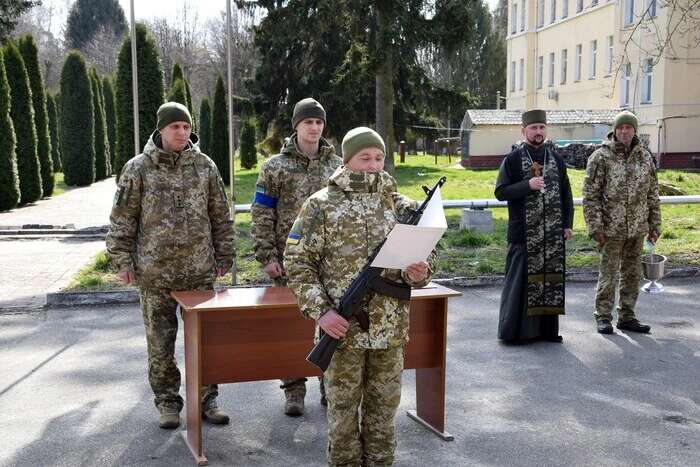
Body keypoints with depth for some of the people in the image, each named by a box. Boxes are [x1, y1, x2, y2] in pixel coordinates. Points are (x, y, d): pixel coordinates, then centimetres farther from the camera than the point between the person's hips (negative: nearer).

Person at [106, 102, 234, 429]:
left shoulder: (205, 166, 4)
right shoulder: (138, 168, -2)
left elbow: (220, 216, 9)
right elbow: (123, 218, 0)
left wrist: (224, 256, 9)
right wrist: (123, 260, -3)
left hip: (200, 271, 2)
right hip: (155, 272, -1)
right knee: (160, 343, 8)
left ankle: (206, 399, 21)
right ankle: (167, 401, 22)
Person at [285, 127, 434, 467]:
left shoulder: (403, 206, 5)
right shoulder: (321, 205, -3)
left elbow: (425, 256, 10)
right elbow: (299, 263, -4)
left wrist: (419, 272, -14)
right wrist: (320, 311, -14)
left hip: (391, 329, 3)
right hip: (342, 328, -2)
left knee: (383, 409, 14)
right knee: (343, 411, 9)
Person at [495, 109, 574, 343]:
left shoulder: (556, 158, 12)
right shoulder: (513, 159, 0)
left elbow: (566, 194, 15)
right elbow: (500, 192, -5)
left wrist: (567, 224, 7)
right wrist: (527, 185, -17)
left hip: (553, 234, 4)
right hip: (524, 234, -4)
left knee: (551, 279, 7)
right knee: (521, 281, -3)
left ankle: (548, 328, 17)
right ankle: (515, 330, 7)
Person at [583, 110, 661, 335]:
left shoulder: (645, 157, 8)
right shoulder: (601, 157, -6)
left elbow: (652, 195, 13)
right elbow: (590, 195, -8)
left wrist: (655, 225, 10)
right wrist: (595, 227, -13)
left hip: (637, 228, 5)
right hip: (611, 228, -5)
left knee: (632, 274, 11)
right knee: (609, 274, -1)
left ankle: (627, 317, 22)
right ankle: (603, 317, 11)